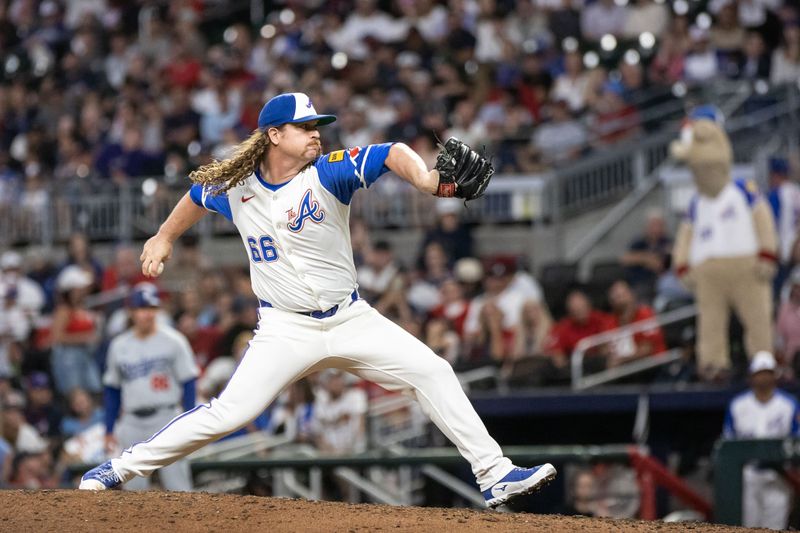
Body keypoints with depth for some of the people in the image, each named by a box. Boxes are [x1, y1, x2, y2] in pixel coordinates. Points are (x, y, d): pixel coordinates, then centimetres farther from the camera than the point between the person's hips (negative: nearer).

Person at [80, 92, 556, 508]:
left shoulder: (329, 173, -10)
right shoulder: (235, 188, -3)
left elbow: (391, 155, -25)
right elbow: (198, 196, 21)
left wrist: (423, 177, -45)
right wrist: (165, 238, 31)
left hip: (352, 320, 1)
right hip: (287, 331, -1)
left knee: (431, 372, -11)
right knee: (230, 412, -14)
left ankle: (495, 475, -5)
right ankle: (122, 468, -3)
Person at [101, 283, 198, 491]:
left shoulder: (173, 341, -2)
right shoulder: (119, 346, 10)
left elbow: (188, 383, -2)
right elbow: (112, 391, 16)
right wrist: (110, 429, 13)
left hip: (166, 418, -4)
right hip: (132, 425, 4)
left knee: (178, 487, -7)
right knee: (133, 488, 3)